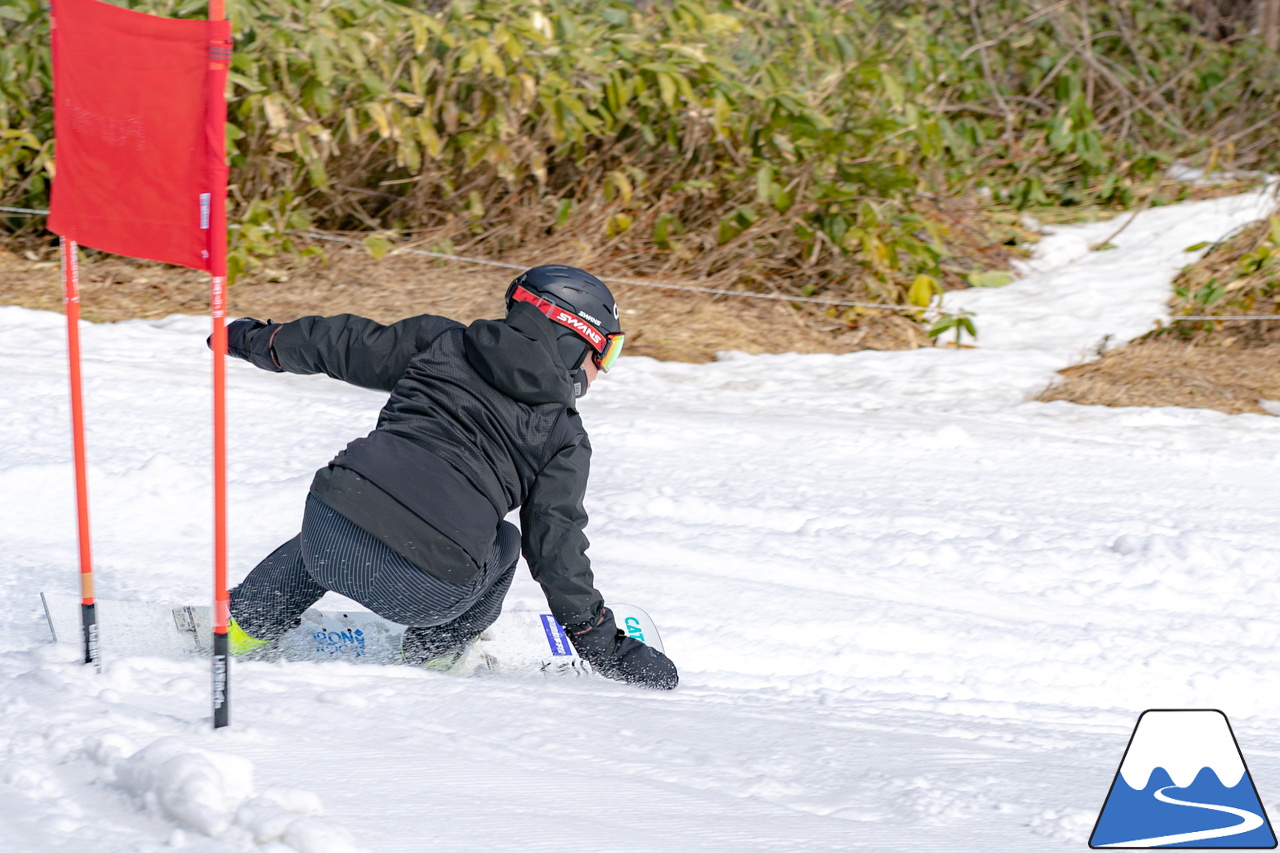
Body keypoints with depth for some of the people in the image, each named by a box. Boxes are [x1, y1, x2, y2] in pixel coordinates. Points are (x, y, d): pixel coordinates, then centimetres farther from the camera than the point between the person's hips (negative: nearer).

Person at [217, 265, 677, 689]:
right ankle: (436, 650, 27)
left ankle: (246, 621, 37)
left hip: (330, 547, 2)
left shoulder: (442, 341, 18)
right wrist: (607, 647, 17)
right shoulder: (566, 439, 11)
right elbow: (557, 549, 8)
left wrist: (256, 339, 41)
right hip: (425, 593, -2)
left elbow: (347, 345, 25)